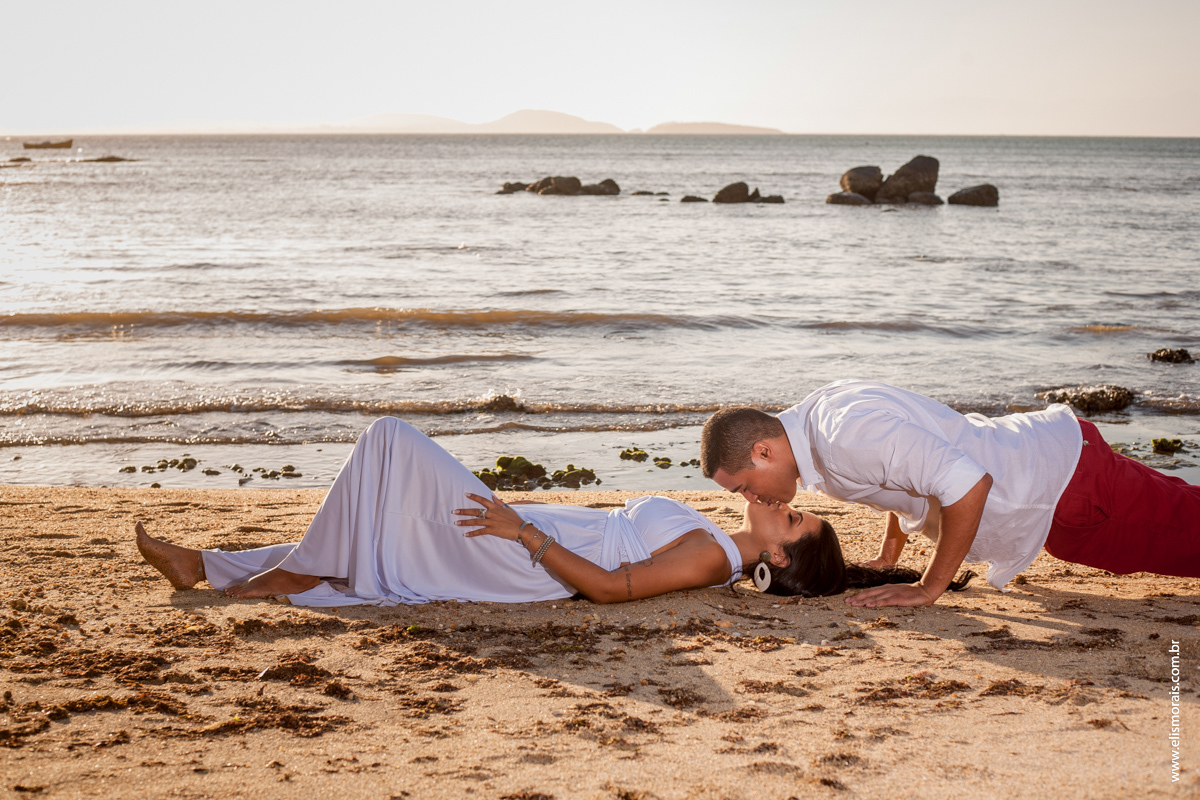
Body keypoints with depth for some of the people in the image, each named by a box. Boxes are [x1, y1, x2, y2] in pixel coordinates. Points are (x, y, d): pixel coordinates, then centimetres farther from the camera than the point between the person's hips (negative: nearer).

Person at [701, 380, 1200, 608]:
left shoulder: (848, 433, -32)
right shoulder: (815, 417, -2)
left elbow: (968, 484, -37)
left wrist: (929, 589, -28)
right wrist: (888, 560, 12)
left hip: (1069, 481, -9)